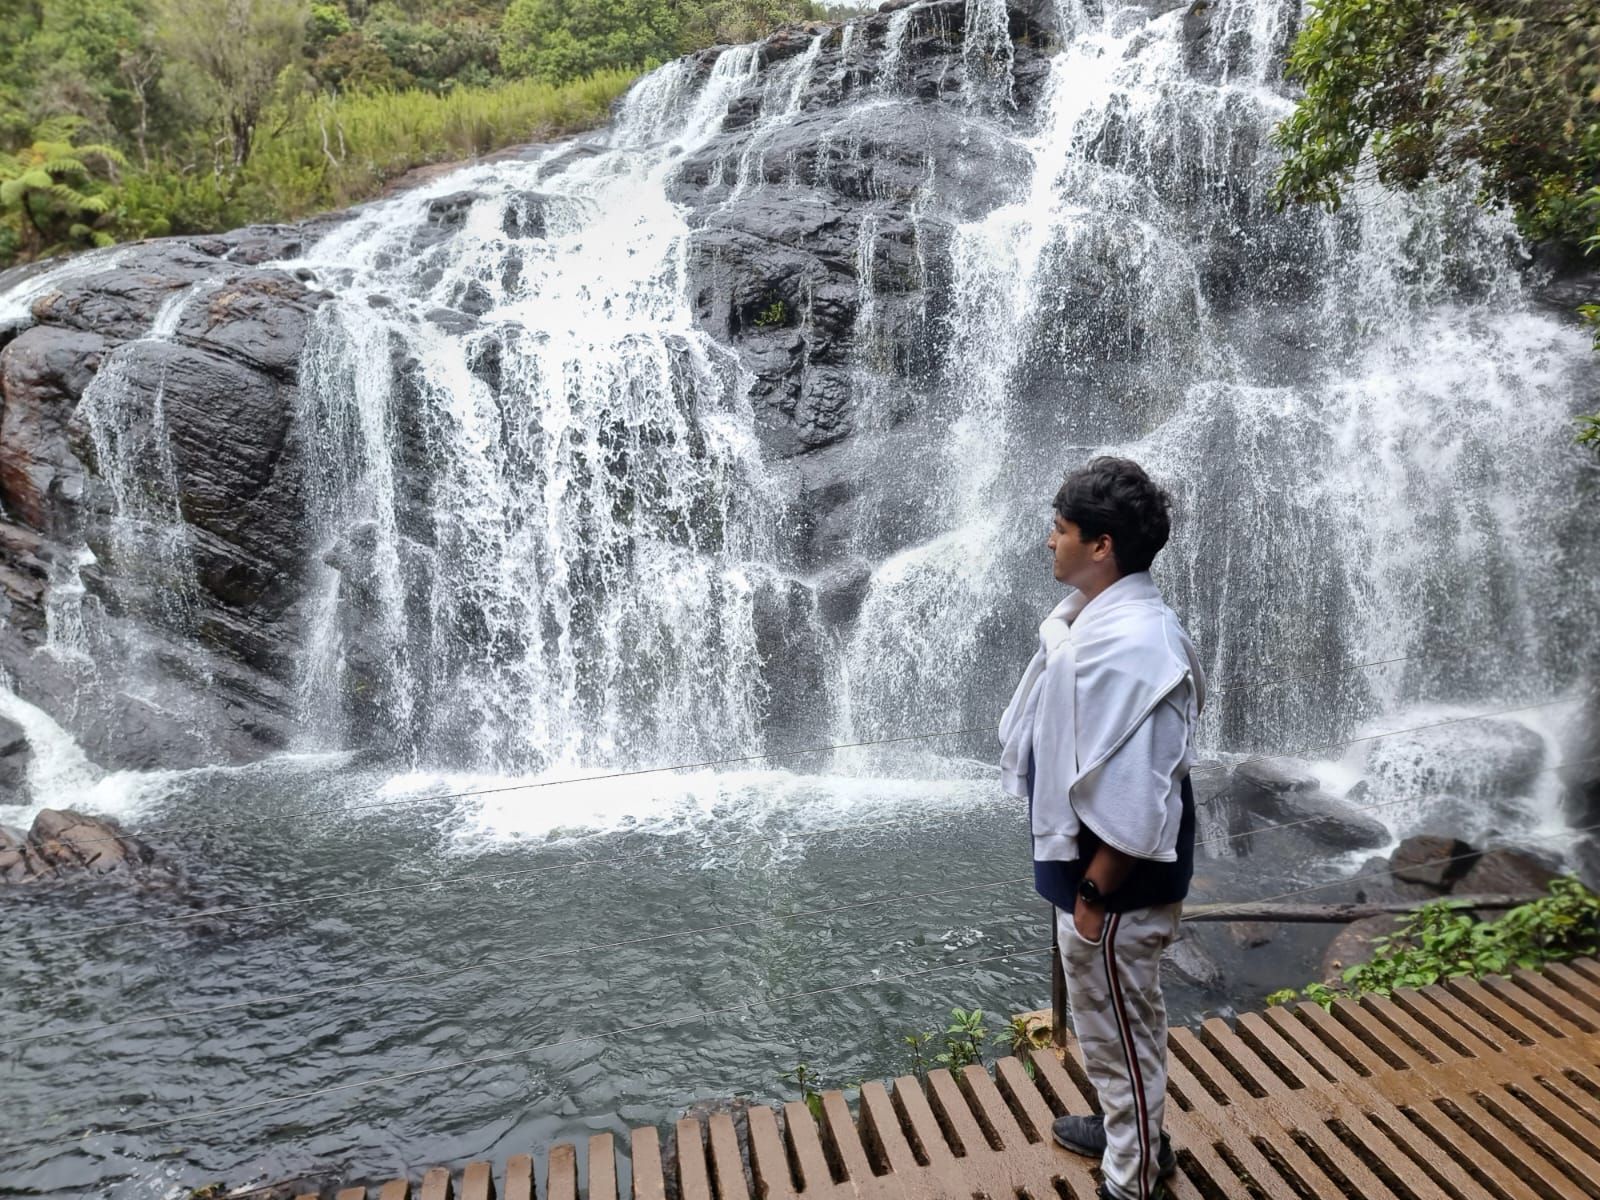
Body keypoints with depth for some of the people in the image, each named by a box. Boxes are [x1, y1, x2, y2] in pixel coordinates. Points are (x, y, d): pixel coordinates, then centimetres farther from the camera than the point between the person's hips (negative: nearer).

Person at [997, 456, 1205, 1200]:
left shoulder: (1127, 644, -30)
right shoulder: (1103, 618, 3)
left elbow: (1128, 796, -28)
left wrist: (1094, 892, -19)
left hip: (1118, 887, -10)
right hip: (1093, 868, 10)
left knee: (1119, 1027, 11)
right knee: (1108, 1020, 27)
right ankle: (1126, 1130, 49)